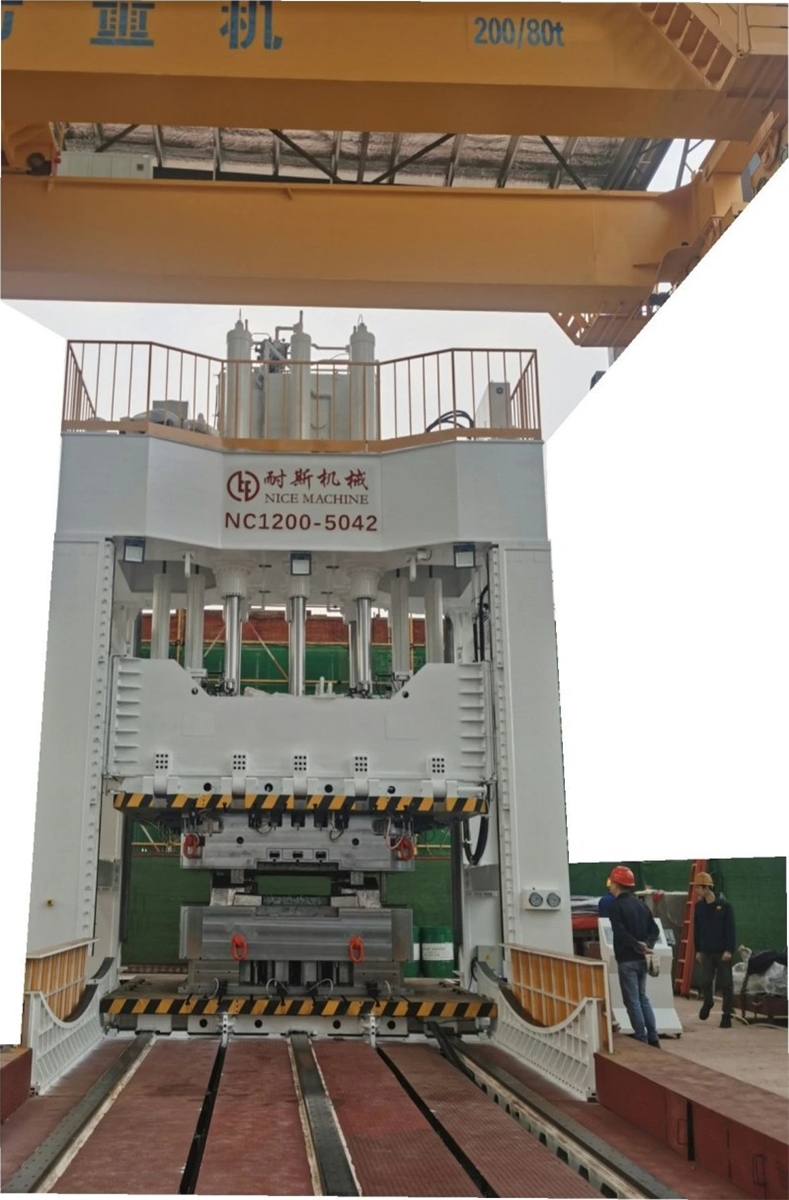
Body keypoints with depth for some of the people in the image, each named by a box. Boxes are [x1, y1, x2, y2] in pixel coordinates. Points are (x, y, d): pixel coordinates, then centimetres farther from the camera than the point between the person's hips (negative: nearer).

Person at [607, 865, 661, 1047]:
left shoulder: (616, 906, -11)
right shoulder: (640, 905, 12)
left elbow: (620, 933, -23)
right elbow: (655, 930, 9)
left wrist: (637, 945, -15)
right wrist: (646, 945, -4)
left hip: (627, 960, -7)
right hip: (641, 958, 7)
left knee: (632, 1001, 0)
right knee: (642, 998, 17)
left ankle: (641, 1040, 2)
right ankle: (653, 1039, 16)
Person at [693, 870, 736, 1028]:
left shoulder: (724, 905, -10)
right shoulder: (699, 906, 3)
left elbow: (730, 929, -10)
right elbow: (697, 930, 9)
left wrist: (729, 950, -15)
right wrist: (698, 950, 9)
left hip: (723, 952, -3)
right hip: (706, 951, 3)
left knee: (726, 984, 2)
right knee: (706, 981, 4)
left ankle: (727, 1015, 13)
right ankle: (708, 1003, 33)